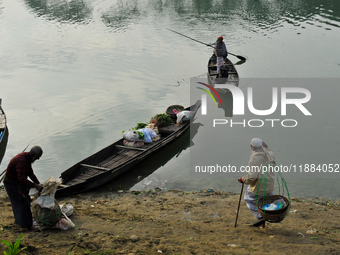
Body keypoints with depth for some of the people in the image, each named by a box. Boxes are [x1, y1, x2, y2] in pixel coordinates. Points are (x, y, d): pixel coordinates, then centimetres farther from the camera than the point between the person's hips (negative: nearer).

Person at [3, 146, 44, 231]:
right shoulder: (21, 161, -33)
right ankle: (28, 225, 3)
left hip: (17, 183, 9)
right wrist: (35, 186, -33)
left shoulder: (28, 158, -1)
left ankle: (18, 219, 40)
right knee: (22, 203, -4)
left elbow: (30, 173, 8)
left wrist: (38, 184, -1)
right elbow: (21, 179, -37)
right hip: (12, 184, -9)